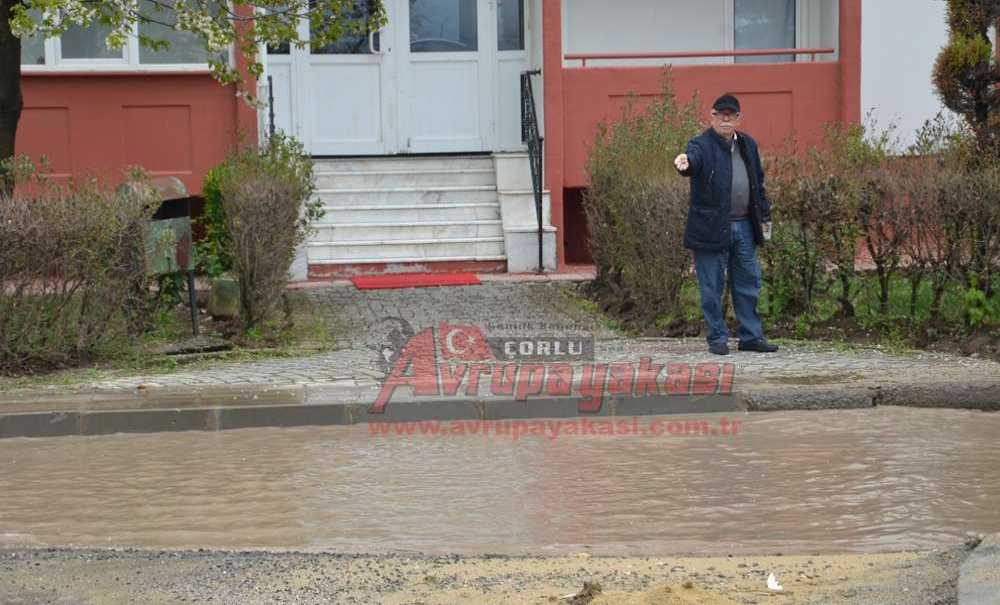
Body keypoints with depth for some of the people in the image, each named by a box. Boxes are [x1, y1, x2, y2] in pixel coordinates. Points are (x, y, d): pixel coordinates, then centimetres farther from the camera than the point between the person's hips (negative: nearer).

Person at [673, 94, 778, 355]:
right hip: (711, 227, -6)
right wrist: (685, 162, -54)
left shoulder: (748, 145, 13)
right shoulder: (702, 144, -6)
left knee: (748, 284, 11)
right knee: (712, 287, 0)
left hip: (744, 226, 6)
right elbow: (694, 157, -30)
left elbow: (758, 182, 20)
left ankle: (751, 336, 21)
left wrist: (764, 215, 17)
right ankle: (718, 338, 11)